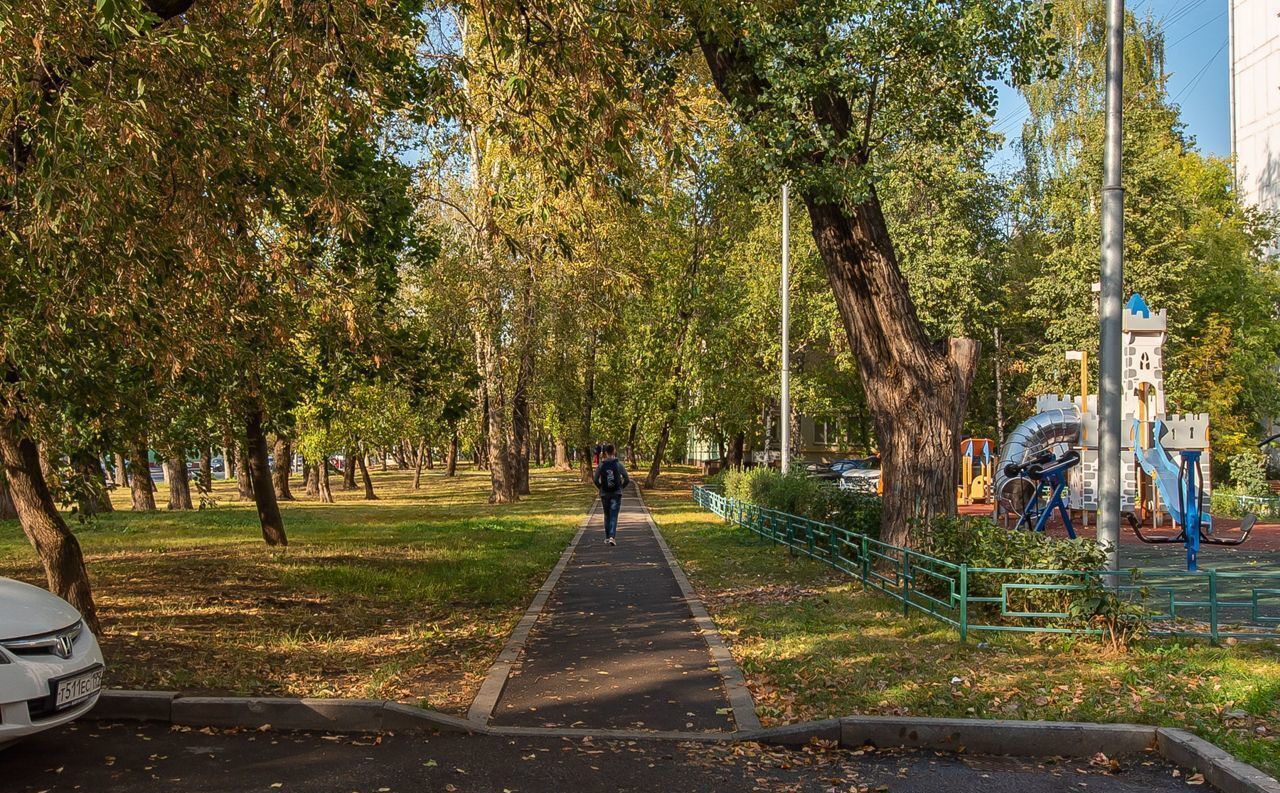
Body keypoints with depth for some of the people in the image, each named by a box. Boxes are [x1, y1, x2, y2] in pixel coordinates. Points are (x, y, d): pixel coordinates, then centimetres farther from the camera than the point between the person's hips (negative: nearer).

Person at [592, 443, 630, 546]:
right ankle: (612, 537, -18)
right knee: (614, 516, -3)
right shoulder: (618, 464, -6)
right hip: (616, 494, -1)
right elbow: (627, 479, -5)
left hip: (604, 494, 1)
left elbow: (596, 480, -4)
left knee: (607, 516, 16)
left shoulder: (601, 465, -4)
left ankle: (607, 537, 21)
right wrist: (621, 487, 11)